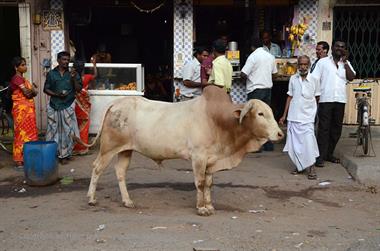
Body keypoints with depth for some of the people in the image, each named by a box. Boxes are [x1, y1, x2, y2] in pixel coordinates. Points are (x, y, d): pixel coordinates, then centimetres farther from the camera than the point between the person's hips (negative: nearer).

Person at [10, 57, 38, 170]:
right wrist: (33, 89, 2)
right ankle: (19, 161, 0)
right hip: (21, 109, -9)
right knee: (22, 134, -6)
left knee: (29, 133, 10)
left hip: (28, 109, 9)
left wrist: (31, 90, -8)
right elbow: (27, 92, -18)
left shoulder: (23, 79, 17)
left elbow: (33, 92, 13)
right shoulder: (16, 78, -11)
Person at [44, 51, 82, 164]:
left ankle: (64, 155, 6)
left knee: (67, 130, -1)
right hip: (54, 106, 0)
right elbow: (46, 89, 7)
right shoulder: (51, 74, 7)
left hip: (68, 106, 0)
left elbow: (79, 89, 2)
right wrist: (56, 94, -9)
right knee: (53, 130, 2)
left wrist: (74, 78, -12)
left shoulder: (73, 73, 6)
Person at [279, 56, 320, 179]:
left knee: (308, 142, -11)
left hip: (307, 117, -2)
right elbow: (290, 97, 9)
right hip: (293, 117, 2)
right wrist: (284, 115, 9)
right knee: (294, 143, 5)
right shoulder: (293, 79, 4)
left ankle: (311, 168, -1)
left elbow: (317, 98, 9)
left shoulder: (314, 80, -2)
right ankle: (299, 166, 20)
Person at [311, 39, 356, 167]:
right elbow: (314, 80, 0)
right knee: (324, 128, -5)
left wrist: (345, 61, -4)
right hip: (326, 99, -4)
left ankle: (329, 154, 21)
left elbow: (351, 77, -2)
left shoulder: (346, 63, 15)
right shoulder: (323, 62, 5)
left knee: (336, 128, 9)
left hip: (340, 100, 4)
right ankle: (320, 157, -4)